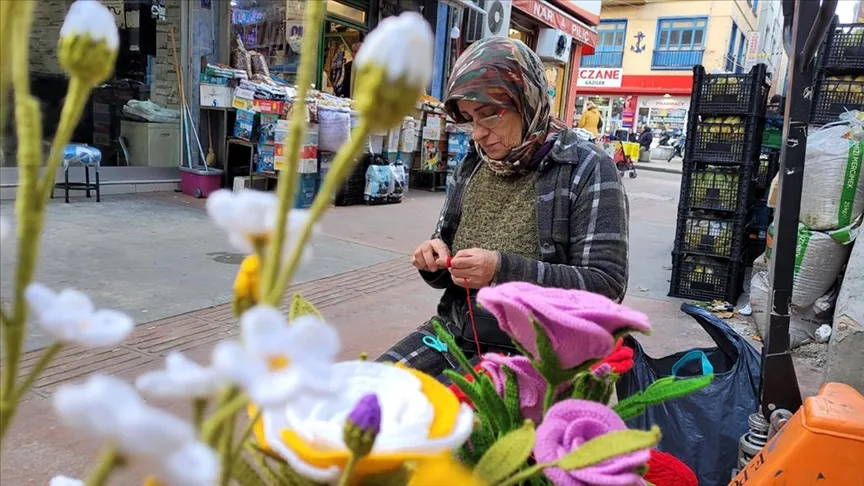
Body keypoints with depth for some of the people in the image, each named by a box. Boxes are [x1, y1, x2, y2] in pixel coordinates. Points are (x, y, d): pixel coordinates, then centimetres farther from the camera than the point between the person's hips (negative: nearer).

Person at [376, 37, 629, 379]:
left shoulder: (588, 170, -9)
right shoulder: (471, 167, 7)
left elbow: (606, 286, -15)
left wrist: (504, 270, -25)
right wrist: (435, 262, -9)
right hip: (454, 336, 6)